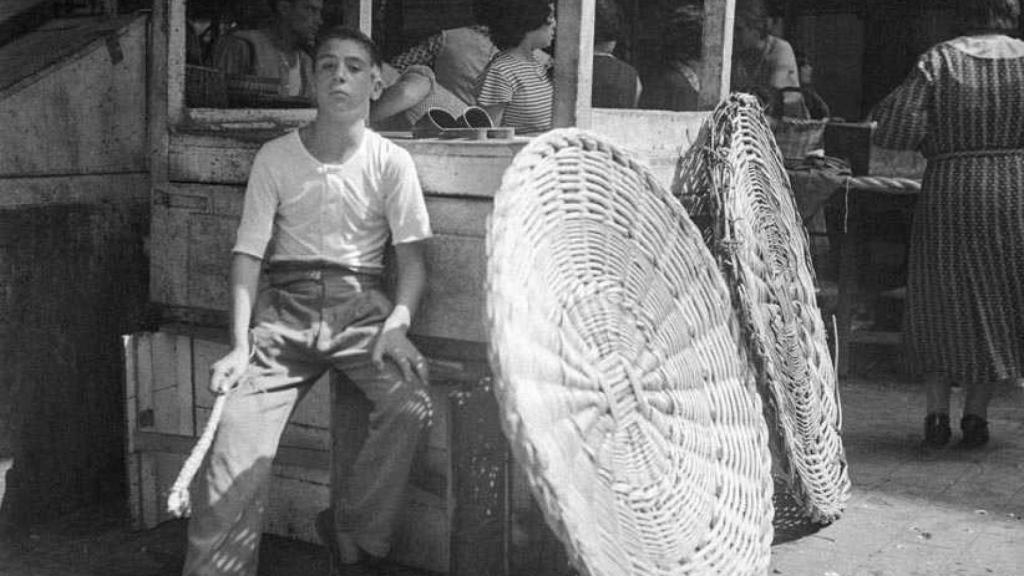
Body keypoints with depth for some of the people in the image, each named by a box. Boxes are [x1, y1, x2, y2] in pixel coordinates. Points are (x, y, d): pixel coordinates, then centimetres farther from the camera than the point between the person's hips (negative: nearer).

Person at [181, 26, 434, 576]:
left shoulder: (391, 162, 3)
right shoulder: (275, 158, 4)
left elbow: (412, 255, 0)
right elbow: (248, 253, 1)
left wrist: (397, 325, -19)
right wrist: (240, 345, -11)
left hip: (360, 305, 0)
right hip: (284, 306, 0)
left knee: (410, 402, -27)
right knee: (237, 432, -21)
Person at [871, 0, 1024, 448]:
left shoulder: (938, 61, -4)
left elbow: (896, 132, -11)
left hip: (947, 197, 0)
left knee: (940, 302, 14)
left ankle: (937, 412, 6)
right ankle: (975, 414, 13)